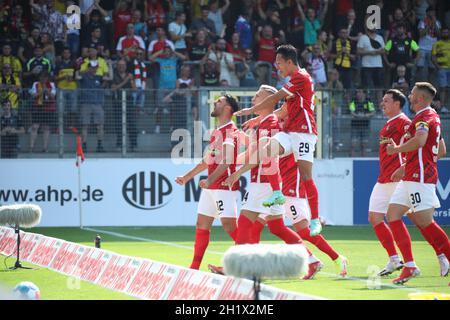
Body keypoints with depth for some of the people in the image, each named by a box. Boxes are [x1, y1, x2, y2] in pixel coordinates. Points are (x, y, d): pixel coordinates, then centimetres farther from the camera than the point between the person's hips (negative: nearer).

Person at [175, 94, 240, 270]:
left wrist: (210, 180, -33)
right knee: (202, 224, 10)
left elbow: (226, 161, -24)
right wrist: (187, 177, 33)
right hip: (210, 187, 10)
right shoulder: (216, 132, 18)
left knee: (229, 224, -15)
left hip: (225, 185, -10)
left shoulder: (230, 131, -12)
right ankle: (194, 267, 15)